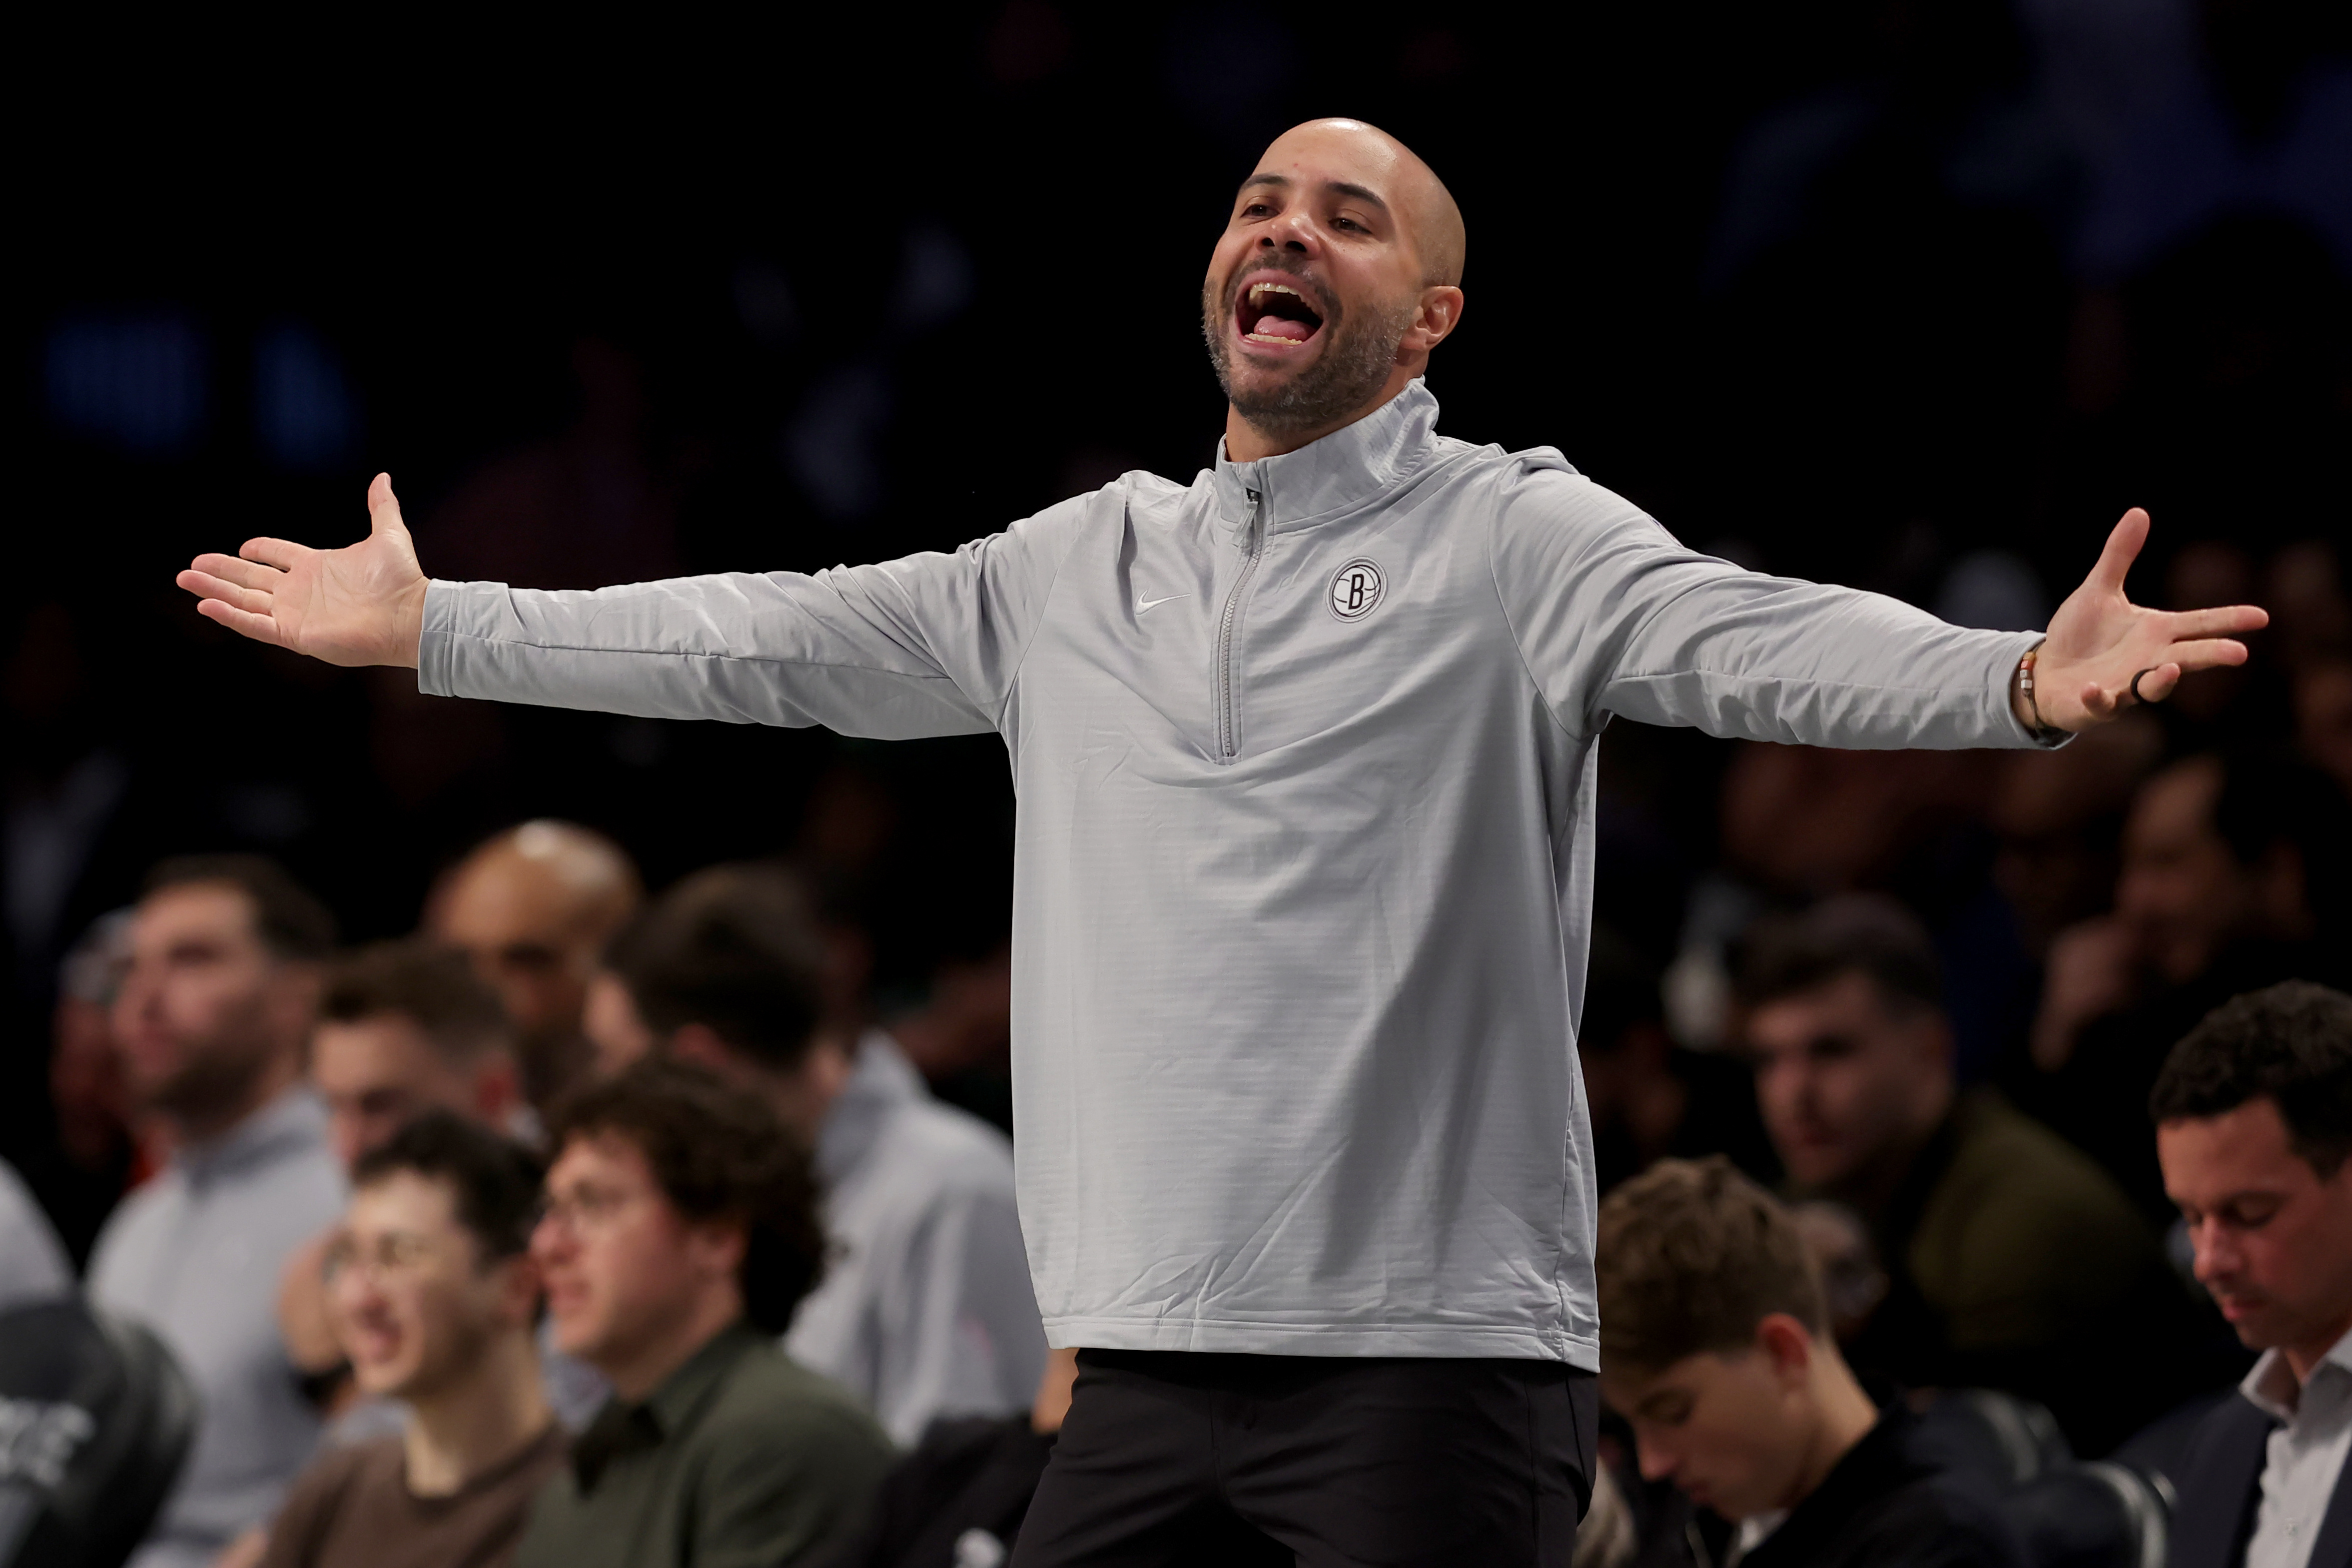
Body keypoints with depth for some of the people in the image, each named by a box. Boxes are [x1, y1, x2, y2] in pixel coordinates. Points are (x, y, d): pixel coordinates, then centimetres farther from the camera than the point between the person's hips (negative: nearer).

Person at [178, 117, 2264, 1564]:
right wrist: (429, 627, 25)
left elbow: (1756, 640, -17)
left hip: (1431, 1343, -6)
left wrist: (2022, 682, -36)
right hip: (1151, 1350, 6)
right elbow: (782, 642, 23)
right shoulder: (1084, 567, 17)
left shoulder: (1515, 541, -1)